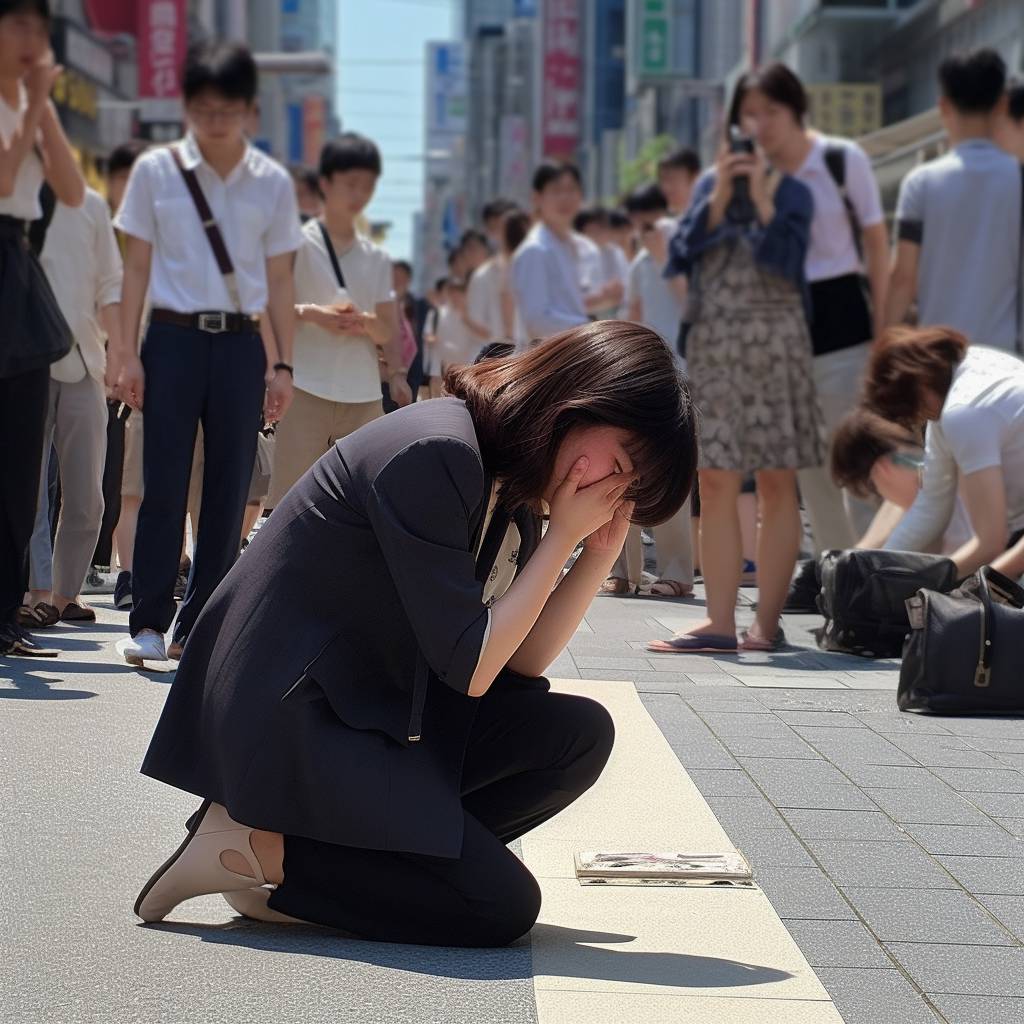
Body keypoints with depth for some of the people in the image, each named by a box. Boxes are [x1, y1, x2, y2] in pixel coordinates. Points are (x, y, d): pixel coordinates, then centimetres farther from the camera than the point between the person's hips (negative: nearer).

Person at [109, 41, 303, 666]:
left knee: (230, 488, 1)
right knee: (165, 484, -6)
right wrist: (129, 352, -2)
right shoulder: (156, 171, 2)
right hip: (173, 339, -1)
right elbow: (138, 268, 5)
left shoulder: (272, 183, 5)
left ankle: (200, 626, 8)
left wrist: (283, 364, 4)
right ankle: (150, 621, 0)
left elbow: (280, 282, 8)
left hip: (240, 344, 2)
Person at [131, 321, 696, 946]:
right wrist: (563, 535, -13)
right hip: (287, 724, -10)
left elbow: (518, 662, 7)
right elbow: (470, 670, -19)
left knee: (579, 735, -5)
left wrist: (600, 554, -2)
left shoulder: (512, 492, 9)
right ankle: (250, 848, -6)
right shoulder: (435, 454, -21)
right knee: (502, 907, -14)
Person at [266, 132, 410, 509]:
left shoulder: (376, 258, 13)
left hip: (364, 395, 6)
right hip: (307, 389, -6)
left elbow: (388, 331, 10)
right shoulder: (300, 242, -2)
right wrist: (311, 314, -21)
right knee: (290, 489, -9)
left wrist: (363, 320, -11)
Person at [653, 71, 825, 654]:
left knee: (776, 483, -3)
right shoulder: (710, 185, 15)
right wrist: (720, 199, -6)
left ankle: (768, 622, -1)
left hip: (774, 343, -3)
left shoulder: (793, 190, 6)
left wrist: (762, 196, -11)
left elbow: (788, 261, -8)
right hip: (713, 344, 3)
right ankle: (720, 622, -1)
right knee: (716, 483, -1)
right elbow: (683, 254, 3)